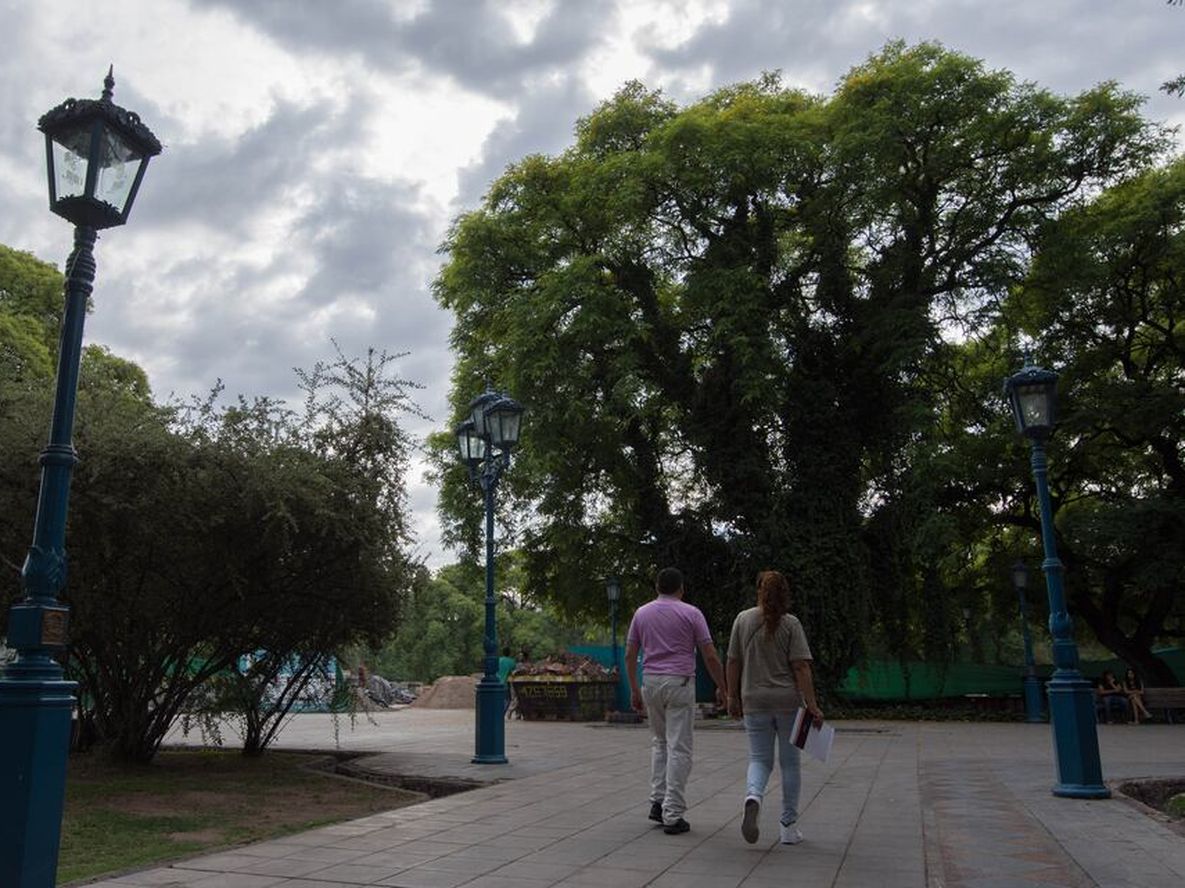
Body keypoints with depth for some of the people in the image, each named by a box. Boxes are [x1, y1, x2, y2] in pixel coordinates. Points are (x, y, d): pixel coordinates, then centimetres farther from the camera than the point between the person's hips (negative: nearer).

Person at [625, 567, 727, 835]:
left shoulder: (642, 613, 7)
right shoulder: (691, 613, -3)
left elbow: (630, 655, 7)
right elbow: (710, 656, -4)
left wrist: (634, 690, 14)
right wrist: (722, 687, 7)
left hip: (650, 682, 4)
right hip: (680, 683, -4)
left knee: (659, 743, 20)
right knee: (679, 749, -1)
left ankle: (658, 802, 15)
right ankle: (673, 815, -1)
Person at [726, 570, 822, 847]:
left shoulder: (742, 619, 0)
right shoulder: (791, 624, -7)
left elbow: (733, 663, 3)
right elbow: (801, 668, -11)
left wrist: (733, 697, 12)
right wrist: (812, 706, -9)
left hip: (754, 702, 2)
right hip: (788, 701, -1)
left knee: (759, 759, 11)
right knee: (790, 762, 12)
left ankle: (753, 796, -20)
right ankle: (789, 827, 18)